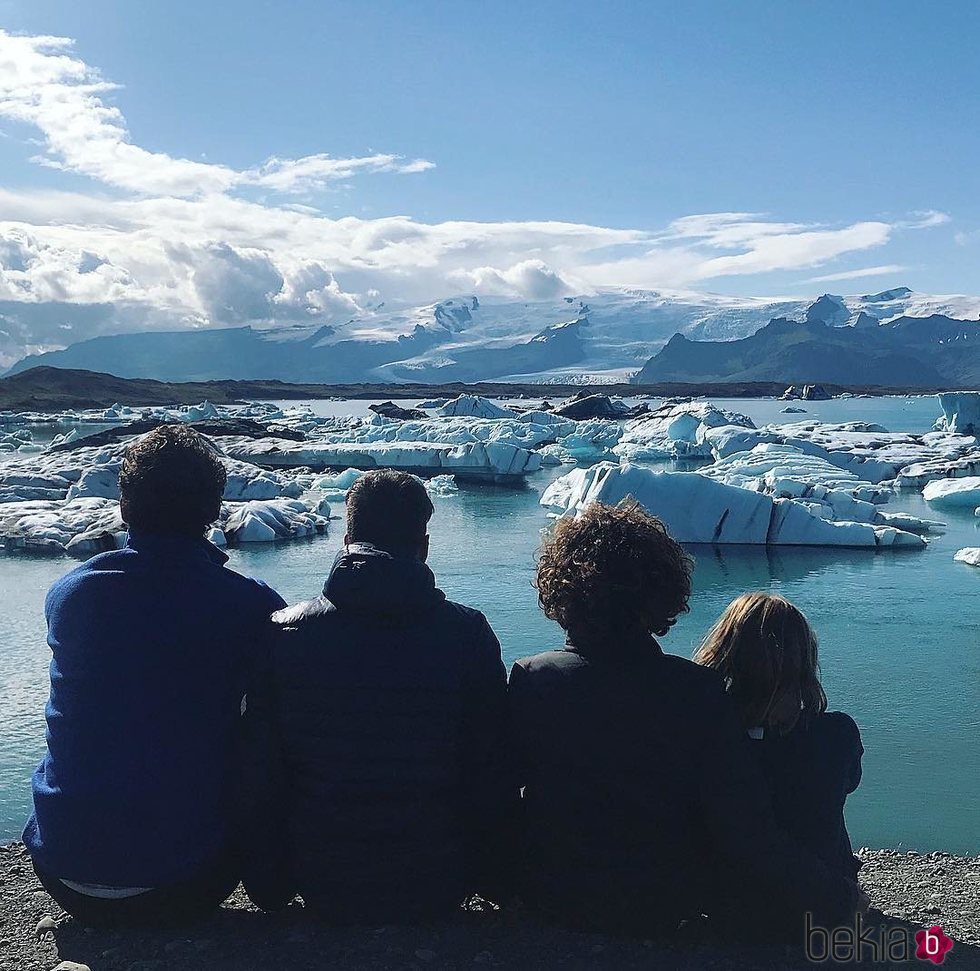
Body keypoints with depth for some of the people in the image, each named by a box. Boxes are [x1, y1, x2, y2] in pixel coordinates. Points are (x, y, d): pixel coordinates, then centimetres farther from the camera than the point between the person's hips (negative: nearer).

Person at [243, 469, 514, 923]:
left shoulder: (284, 633, -11)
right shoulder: (468, 634, -14)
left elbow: (263, 778, -6)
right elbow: (494, 778, -8)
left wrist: (268, 886, 8)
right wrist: (492, 877, 8)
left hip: (323, 890, 1)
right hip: (436, 889, -1)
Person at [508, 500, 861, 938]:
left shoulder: (529, 680, -18)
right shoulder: (699, 692, -23)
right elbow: (749, 835, -24)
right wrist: (838, 896, -10)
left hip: (551, 898, 2)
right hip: (663, 910, -1)